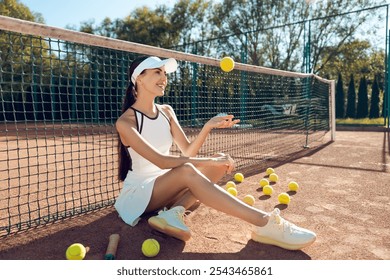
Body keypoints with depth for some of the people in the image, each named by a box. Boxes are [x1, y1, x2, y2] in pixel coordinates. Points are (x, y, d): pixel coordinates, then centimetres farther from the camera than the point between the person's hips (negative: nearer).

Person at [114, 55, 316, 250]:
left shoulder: (166, 111, 5)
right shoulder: (125, 122, -16)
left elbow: (188, 151, -1)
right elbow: (161, 161, -27)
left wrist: (208, 127, -17)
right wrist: (207, 161, -30)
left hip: (166, 186, 7)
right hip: (138, 192, -6)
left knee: (220, 162, -12)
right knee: (187, 170, -36)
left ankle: (173, 212, -30)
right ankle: (266, 224, -36)